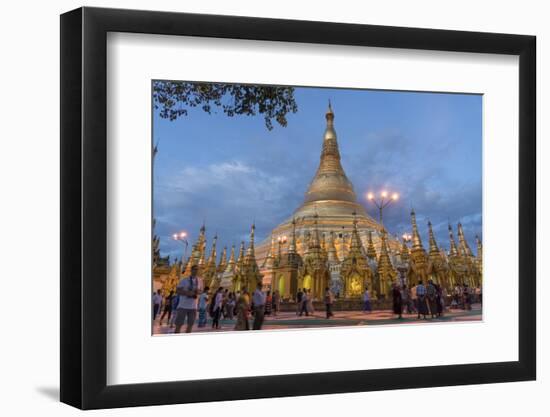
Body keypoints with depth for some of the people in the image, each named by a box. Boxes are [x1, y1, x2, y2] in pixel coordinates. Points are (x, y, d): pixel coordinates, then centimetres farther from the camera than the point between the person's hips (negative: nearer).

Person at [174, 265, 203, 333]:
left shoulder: (200, 281, 7)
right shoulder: (184, 280, -4)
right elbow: (177, 291, -6)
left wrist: (197, 292, -4)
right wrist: (187, 293, -21)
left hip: (193, 307, 4)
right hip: (183, 306, -4)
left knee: (190, 325, 5)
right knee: (179, 324, -4)